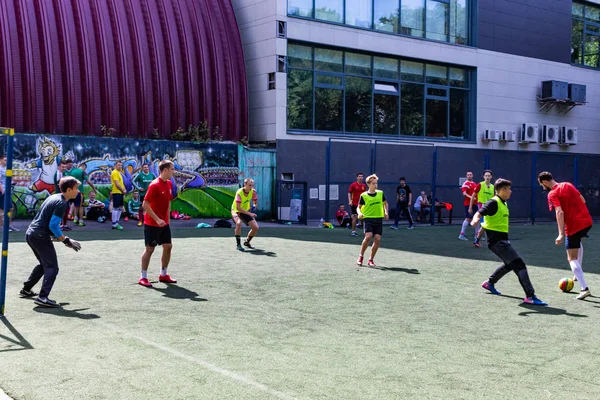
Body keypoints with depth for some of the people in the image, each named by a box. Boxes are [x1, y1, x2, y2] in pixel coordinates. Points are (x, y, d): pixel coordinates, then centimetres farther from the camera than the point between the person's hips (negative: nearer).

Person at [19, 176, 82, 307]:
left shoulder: (53, 197, 14)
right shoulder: (62, 203, -15)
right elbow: (53, 225, -20)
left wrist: (61, 237, 16)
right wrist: (66, 240, -13)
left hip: (30, 234, 10)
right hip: (40, 237, -10)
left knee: (44, 264, 26)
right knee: (52, 267, -9)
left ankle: (26, 289, 37)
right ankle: (43, 298, -19)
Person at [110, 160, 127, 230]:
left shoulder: (119, 173, 18)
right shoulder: (115, 173, -12)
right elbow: (117, 184, -19)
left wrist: (124, 189, 6)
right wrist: (123, 190, -10)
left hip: (120, 193, 10)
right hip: (116, 193, -10)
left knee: (120, 208, 13)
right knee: (116, 208, -7)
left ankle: (116, 223, 19)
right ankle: (114, 224, -3)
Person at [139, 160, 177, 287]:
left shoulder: (169, 184, 5)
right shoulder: (154, 185, -19)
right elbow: (145, 204, -20)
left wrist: (167, 218, 13)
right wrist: (157, 219, -24)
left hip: (164, 223, 8)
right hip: (152, 224, -8)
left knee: (168, 246, 7)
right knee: (150, 249, -1)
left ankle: (163, 275, 20)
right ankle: (143, 277, 10)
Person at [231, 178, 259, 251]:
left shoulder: (253, 192, -13)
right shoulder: (239, 192, -28)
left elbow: (255, 201, 7)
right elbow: (238, 207, -32)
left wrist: (254, 205, -15)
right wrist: (249, 214, -37)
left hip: (247, 211, 5)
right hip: (236, 211, -5)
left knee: (256, 227, -6)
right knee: (239, 223, -36)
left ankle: (247, 242, 23)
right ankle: (238, 244, -22)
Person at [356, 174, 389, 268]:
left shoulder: (380, 193, 8)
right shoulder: (363, 195, -2)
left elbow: (385, 203, 23)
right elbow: (359, 207, 5)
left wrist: (386, 212, 8)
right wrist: (360, 213, -16)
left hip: (379, 219, 3)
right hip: (368, 218, -3)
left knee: (377, 239, -6)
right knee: (368, 236, -21)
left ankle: (371, 259, 8)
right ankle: (361, 256, -1)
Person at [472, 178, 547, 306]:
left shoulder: (503, 203, 14)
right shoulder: (494, 202, -15)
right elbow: (479, 213, -26)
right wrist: (475, 220, -46)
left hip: (501, 239, 11)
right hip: (497, 241, -11)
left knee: (510, 264, 27)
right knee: (519, 265, -16)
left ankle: (490, 283, 41)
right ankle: (530, 296, -19)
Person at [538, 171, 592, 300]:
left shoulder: (552, 194, -10)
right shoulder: (568, 185, 11)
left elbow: (560, 212, -21)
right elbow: (582, 200, 17)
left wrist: (561, 234, -25)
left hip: (573, 226, -8)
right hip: (587, 221, 8)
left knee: (572, 259, 1)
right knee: (577, 241, 37)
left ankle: (584, 288, -10)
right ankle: (578, 273, 36)